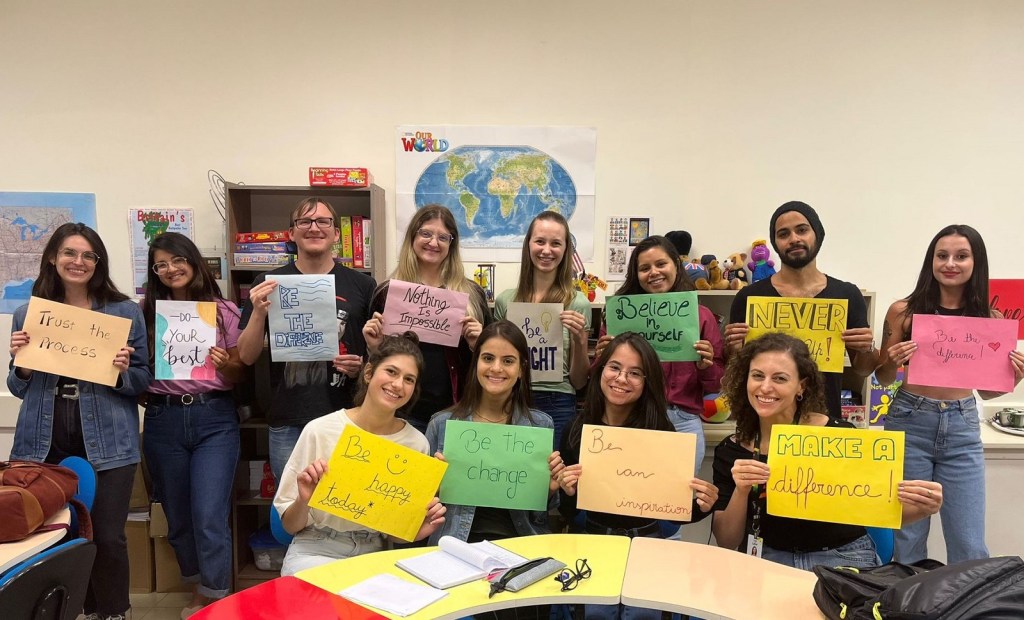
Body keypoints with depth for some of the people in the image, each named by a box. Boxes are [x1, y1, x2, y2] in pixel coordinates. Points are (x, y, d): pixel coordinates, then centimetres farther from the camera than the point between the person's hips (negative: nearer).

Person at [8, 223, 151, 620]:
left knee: (107, 536, 0)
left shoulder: (127, 311, 1)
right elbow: (18, 389, 14)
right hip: (44, 442, 3)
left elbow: (143, 381, 4)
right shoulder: (27, 313, 8)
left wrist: (124, 371, -17)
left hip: (106, 443, -2)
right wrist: (21, 362, -6)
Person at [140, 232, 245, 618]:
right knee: (177, 515, 13)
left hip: (214, 418, -2)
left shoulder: (223, 311, 2)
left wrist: (226, 365, -14)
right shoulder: (147, 312, 5)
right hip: (164, 420, 2)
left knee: (209, 517, -8)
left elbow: (240, 374, 6)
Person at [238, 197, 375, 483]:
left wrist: (364, 365, -10)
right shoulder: (269, 283, 5)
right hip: (288, 424, 0)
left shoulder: (362, 285, 4)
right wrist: (258, 312, -13)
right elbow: (247, 357, 3)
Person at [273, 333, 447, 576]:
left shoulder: (416, 443, -4)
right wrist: (303, 501, -24)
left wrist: (417, 530, -14)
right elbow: (290, 525, -3)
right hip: (316, 551, -3)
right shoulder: (319, 431, -12)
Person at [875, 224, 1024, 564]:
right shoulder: (903, 311, -4)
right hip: (909, 424, -1)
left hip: (963, 429, 2)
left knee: (970, 546, 7)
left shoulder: (990, 318, 2)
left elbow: (987, 388, 11)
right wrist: (892, 361, -16)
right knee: (907, 536, 8)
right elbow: (883, 378, 5)